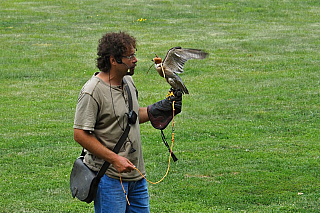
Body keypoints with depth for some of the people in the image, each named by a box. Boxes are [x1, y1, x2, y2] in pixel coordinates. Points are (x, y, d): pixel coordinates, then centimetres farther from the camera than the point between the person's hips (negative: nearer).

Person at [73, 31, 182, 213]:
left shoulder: (128, 82, 10)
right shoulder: (92, 92, -17)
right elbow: (80, 134, -18)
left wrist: (162, 108, 11)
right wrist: (114, 159, -20)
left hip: (136, 174, 8)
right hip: (109, 176, -8)